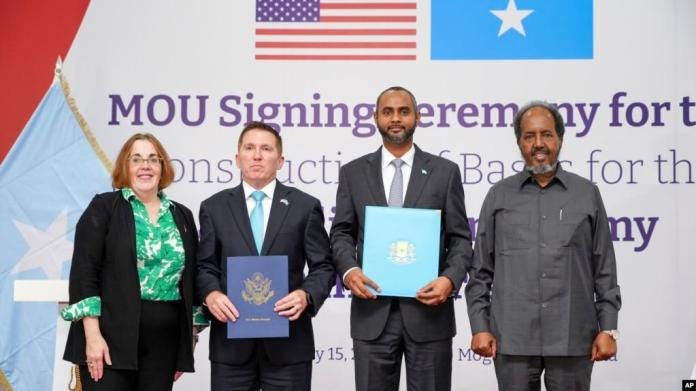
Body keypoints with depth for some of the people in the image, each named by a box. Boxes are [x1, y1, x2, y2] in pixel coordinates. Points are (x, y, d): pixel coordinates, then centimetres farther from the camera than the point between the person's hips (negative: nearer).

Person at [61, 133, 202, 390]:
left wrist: (189, 339, 10)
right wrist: (92, 335, -14)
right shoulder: (103, 207, 0)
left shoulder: (181, 216, 13)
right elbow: (84, 273, -6)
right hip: (112, 336, -4)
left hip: (164, 342, 4)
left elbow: (190, 279, 14)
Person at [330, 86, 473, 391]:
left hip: (428, 308, -1)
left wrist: (450, 279, -14)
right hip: (372, 312, 1)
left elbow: (460, 238, 4)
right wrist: (349, 270, -12)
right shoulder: (353, 173, 9)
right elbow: (341, 233, 8)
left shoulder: (445, 172, 6)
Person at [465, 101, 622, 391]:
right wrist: (480, 326, 0)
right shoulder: (499, 195, 7)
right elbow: (481, 271, 7)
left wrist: (608, 328, 0)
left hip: (572, 338, 0)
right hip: (512, 338, 0)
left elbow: (605, 269, 5)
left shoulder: (587, 194, 6)